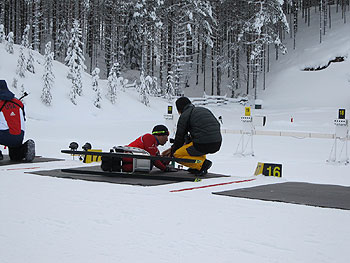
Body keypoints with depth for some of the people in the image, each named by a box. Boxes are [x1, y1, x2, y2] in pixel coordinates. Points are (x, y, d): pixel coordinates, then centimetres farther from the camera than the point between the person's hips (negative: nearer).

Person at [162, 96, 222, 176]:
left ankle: (202, 164, -8)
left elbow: (179, 137, 7)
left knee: (177, 155, 7)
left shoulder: (184, 116, 3)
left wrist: (172, 152, 25)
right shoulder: (204, 110, 23)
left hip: (203, 145, -7)